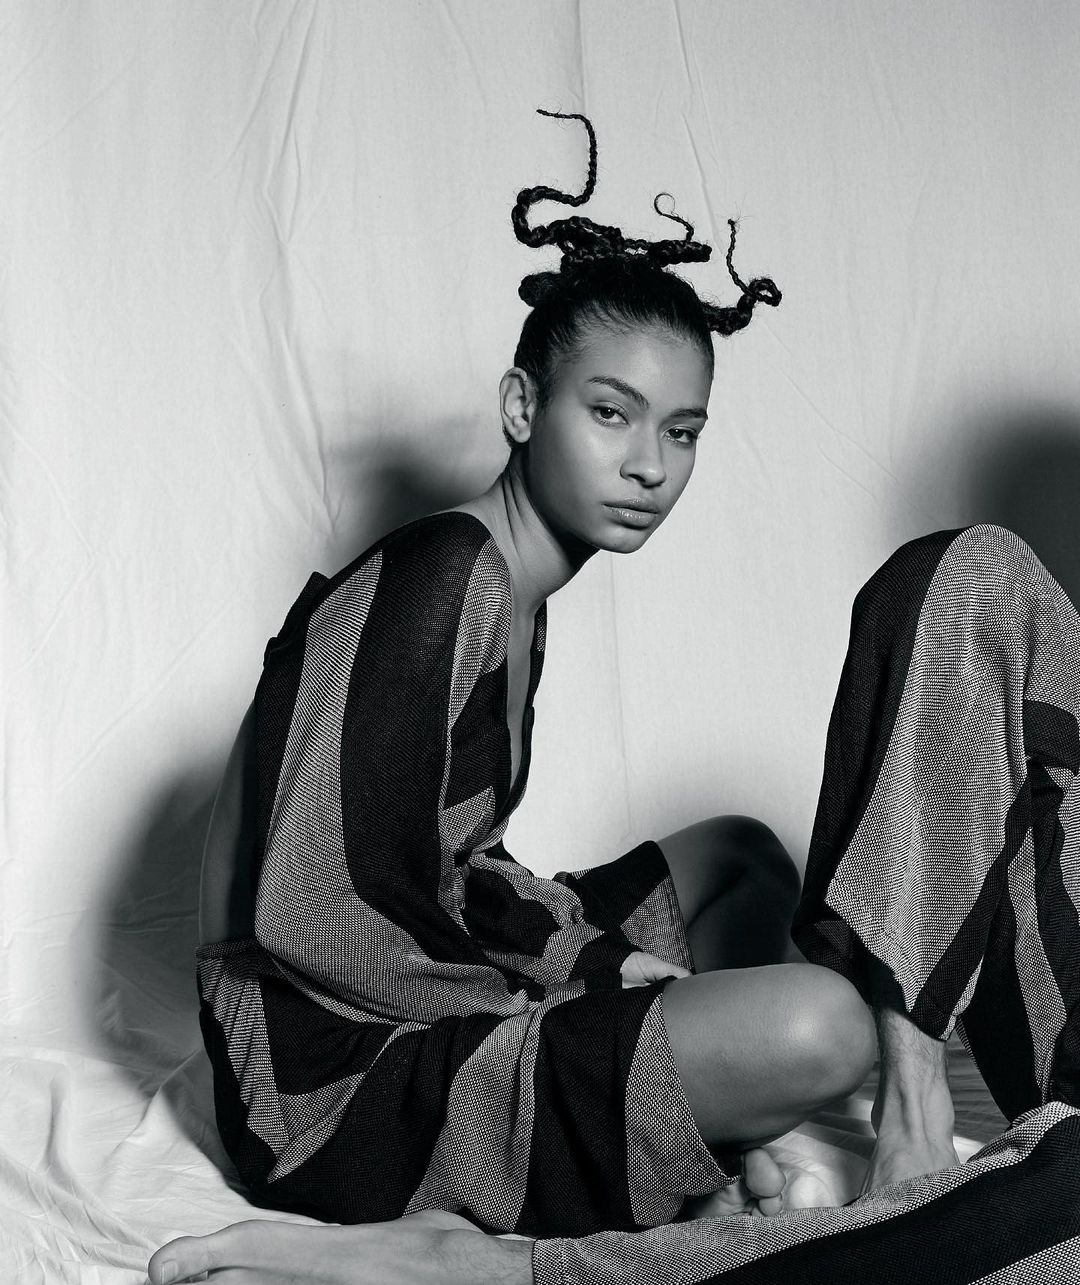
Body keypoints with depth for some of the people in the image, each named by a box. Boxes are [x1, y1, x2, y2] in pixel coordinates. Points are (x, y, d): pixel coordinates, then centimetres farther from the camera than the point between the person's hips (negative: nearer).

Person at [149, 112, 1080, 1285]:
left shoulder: (509, 594, 11)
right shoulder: (434, 582, -18)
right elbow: (307, 913, -24)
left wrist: (602, 961, -1)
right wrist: (589, 975, -12)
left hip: (432, 1003, 10)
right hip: (340, 1086, -10)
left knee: (740, 854, 22)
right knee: (816, 1026, -28)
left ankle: (700, 1180, 1)